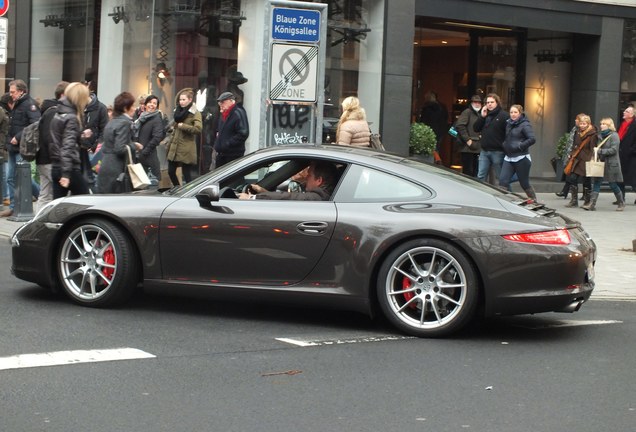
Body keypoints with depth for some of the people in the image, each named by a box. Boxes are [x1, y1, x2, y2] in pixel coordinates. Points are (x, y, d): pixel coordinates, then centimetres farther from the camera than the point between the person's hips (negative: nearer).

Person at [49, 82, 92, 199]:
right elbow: (68, 147, -23)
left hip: (56, 167, 8)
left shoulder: (58, 114, 11)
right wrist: (66, 173, -27)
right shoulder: (71, 118, -15)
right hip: (71, 168, -8)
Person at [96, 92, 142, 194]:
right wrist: (134, 146, -5)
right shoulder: (125, 123, -11)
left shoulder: (111, 122, 16)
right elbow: (120, 149, -20)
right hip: (117, 171, -9)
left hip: (105, 170, 9)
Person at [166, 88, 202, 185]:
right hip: (174, 148, 8)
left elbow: (198, 129, -24)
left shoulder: (195, 113, -9)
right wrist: (169, 144, 18)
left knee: (187, 174, -2)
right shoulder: (178, 111, 15)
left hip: (186, 150, -8)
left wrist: (182, 126, -18)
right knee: (171, 172, 9)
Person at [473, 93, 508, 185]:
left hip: (497, 152, -6)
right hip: (484, 151, 6)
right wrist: (482, 117, -3)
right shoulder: (485, 114, 13)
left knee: (500, 177, 3)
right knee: (481, 176, 5)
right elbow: (476, 129, 8)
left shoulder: (503, 115, -9)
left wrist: (505, 146, -18)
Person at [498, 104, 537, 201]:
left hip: (521, 159, -6)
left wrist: (520, 146, -18)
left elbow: (532, 139, -19)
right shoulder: (508, 123, 12)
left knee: (524, 184, 4)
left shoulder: (525, 125, -9)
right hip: (508, 158, 6)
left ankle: (534, 200, 23)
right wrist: (504, 144, 11)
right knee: (503, 181, -8)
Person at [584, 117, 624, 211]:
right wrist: (596, 150, 3)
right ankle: (592, 204, -7)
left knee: (613, 185, 1)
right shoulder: (601, 135, 13)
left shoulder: (614, 136, -10)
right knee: (596, 183, -3)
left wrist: (600, 151, -19)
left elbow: (613, 150, -17)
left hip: (611, 164, -7)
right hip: (601, 162, 7)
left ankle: (621, 203, 20)